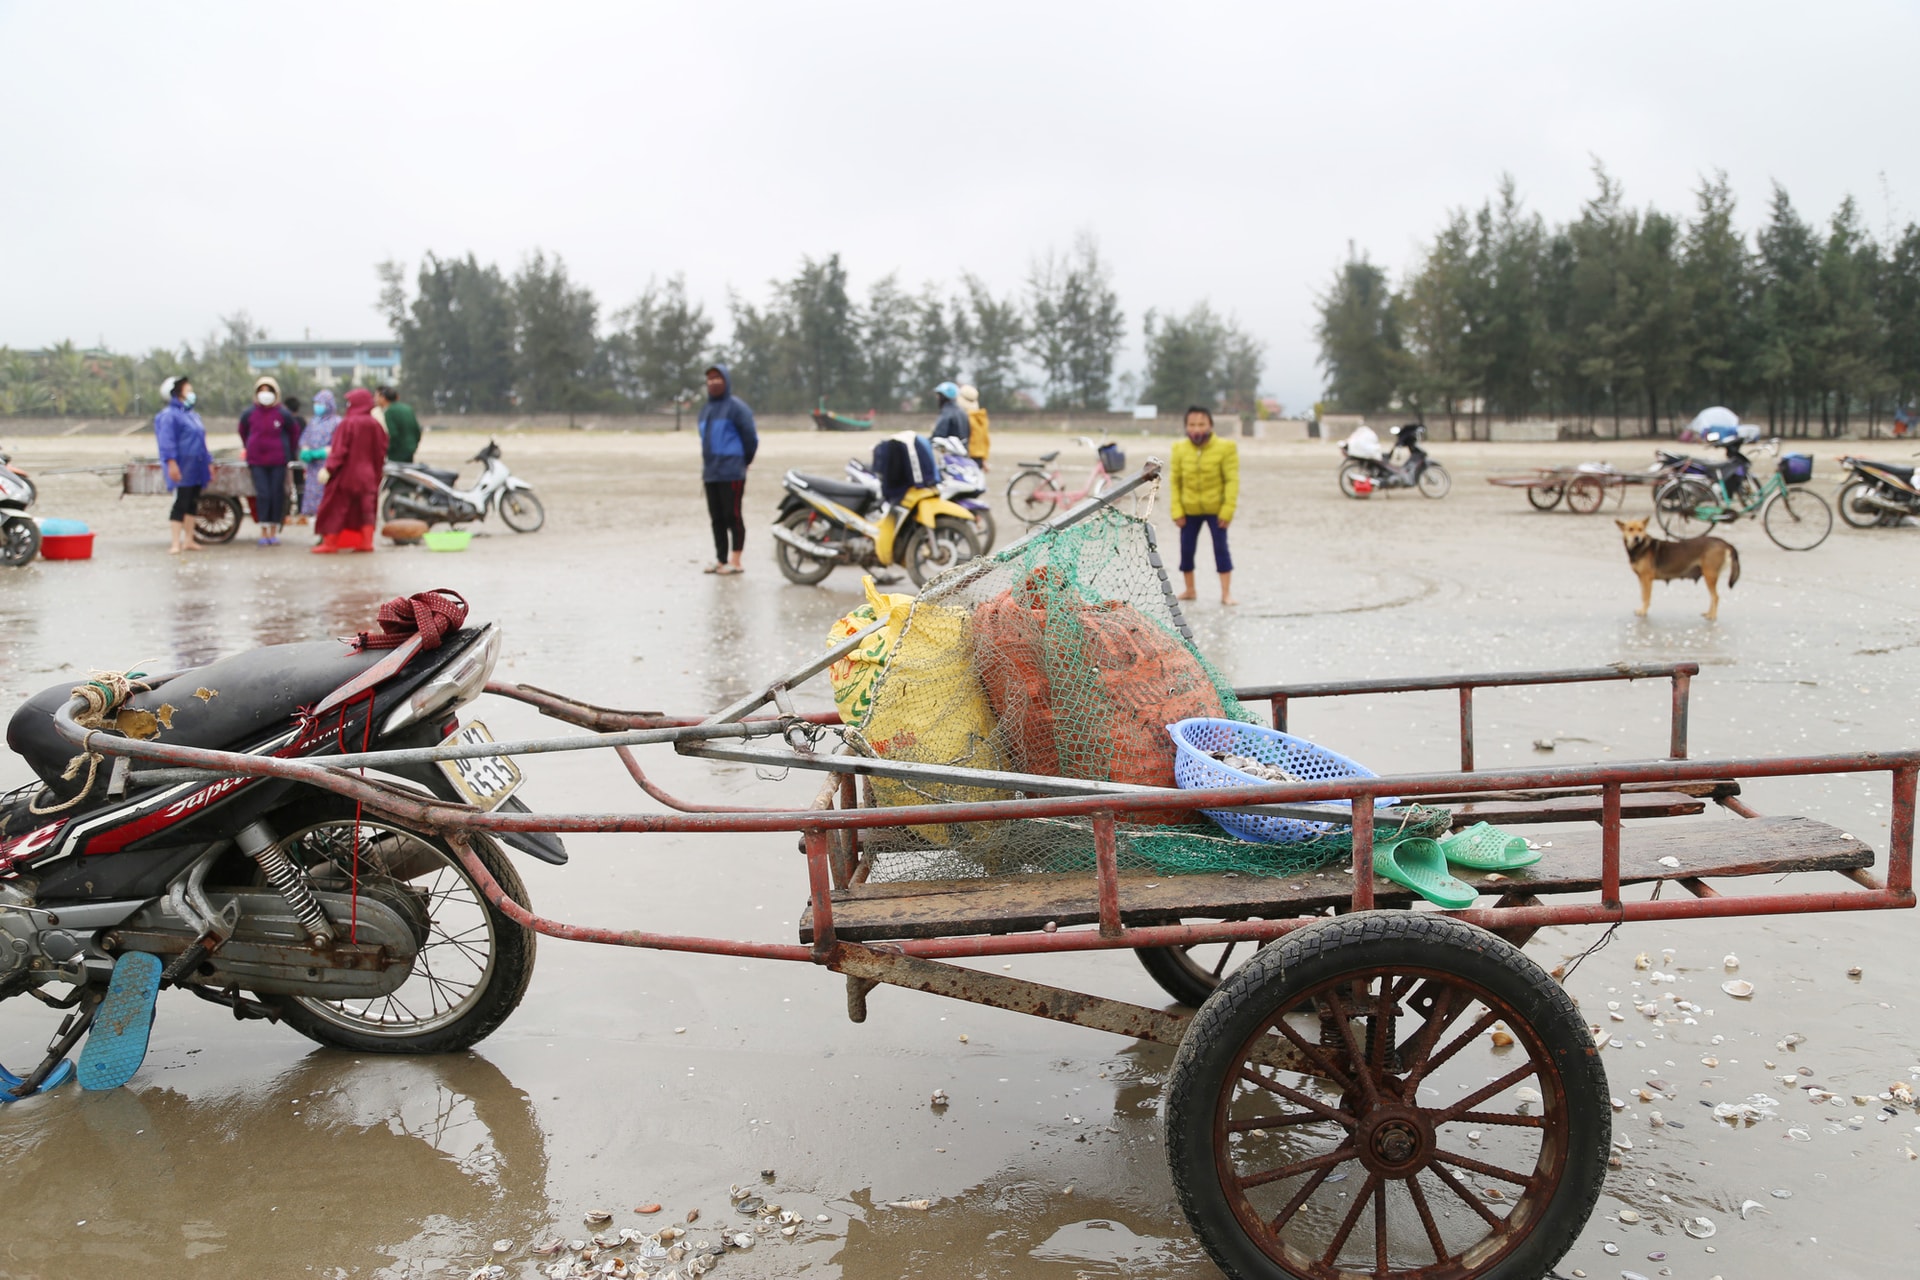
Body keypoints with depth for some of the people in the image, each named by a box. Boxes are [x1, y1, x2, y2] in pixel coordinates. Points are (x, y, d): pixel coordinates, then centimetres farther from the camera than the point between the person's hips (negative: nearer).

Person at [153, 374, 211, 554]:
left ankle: (188, 541, 19)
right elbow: (166, 441, -15)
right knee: (180, 504, -10)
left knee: (192, 505, 12)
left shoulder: (193, 415, 21)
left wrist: (208, 463, 23)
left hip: (196, 468, 8)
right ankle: (176, 544, -10)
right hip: (182, 469, -8)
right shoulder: (169, 415, -7)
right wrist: (171, 463, -23)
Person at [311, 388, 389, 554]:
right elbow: (382, 450, 5)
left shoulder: (347, 423, -13)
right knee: (366, 508, 11)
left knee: (336, 508, 3)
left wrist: (329, 469, -15)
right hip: (368, 475, 5)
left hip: (347, 472, -5)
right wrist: (377, 470, 16)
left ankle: (330, 543, 4)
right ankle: (366, 541, 8)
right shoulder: (376, 424, 1)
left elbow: (338, 450, -17)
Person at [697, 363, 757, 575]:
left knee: (732, 516, -7)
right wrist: (707, 464, 18)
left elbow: (750, 437, -6)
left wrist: (744, 461, 4)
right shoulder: (705, 409, 18)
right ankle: (720, 559, 16)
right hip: (710, 473, 8)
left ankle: (736, 562, -4)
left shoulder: (736, 407, -6)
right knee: (716, 518, 10)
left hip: (731, 472, -8)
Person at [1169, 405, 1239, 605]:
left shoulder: (1225, 448, -11)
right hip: (1189, 509, 3)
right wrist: (1176, 511, -5)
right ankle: (1189, 591, 24)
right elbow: (1175, 482, -1)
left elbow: (1232, 481, -10)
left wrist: (1227, 510, -15)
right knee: (1186, 549, 8)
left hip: (1216, 508, -3)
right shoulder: (1180, 449, -4)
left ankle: (1226, 593, 4)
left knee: (1221, 548, -2)